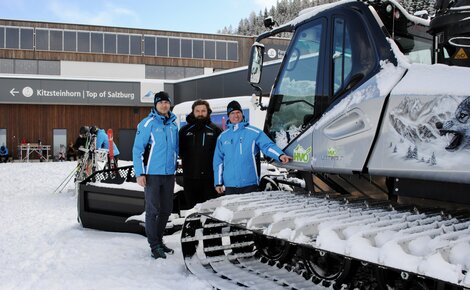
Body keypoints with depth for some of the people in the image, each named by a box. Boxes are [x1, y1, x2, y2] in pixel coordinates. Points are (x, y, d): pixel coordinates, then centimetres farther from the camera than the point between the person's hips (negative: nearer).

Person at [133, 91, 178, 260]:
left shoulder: (173, 125, 10)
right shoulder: (148, 123, -8)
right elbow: (137, 149, -10)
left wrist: (174, 168, 16)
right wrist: (140, 173, -14)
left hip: (169, 174, 6)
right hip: (152, 174, -6)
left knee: (166, 210, 12)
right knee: (153, 210, -1)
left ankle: (159, 240, 26)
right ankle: (154, 245, 8)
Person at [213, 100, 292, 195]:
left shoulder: (254, 132, 2)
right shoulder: (222, 137, 11)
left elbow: (268, 146, -9)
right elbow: (218, 161, 12)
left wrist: (280, 155, -29)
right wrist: (218, 182, 8)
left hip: (249, 183, -2)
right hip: (229, 185, 2)